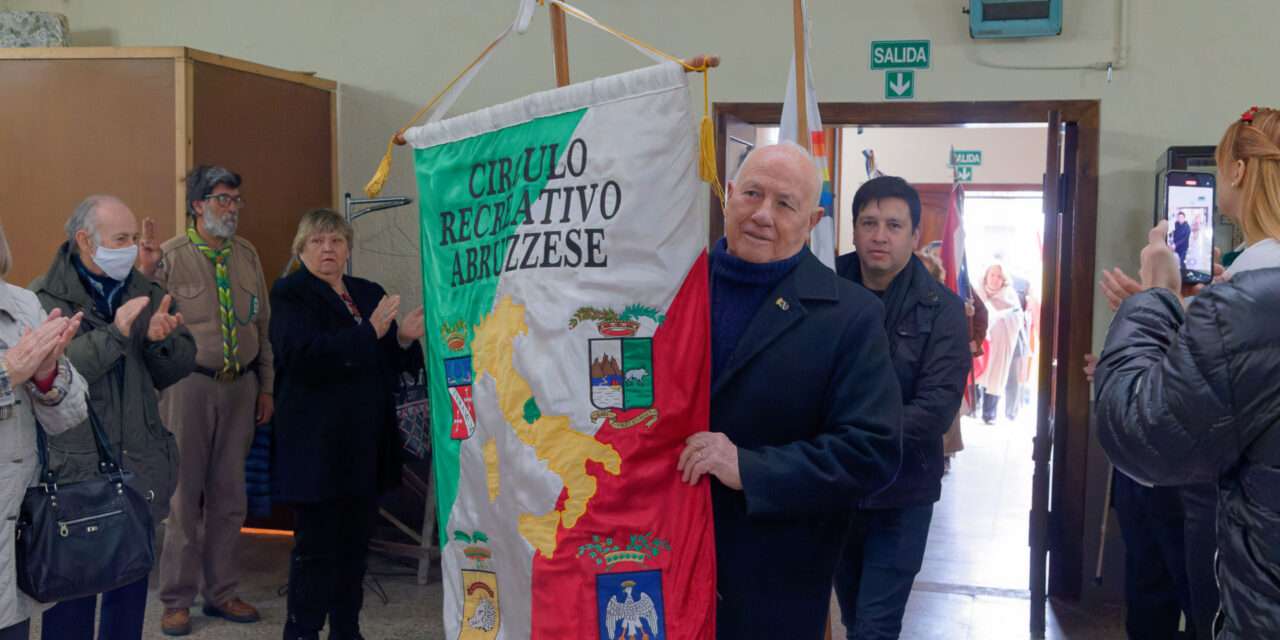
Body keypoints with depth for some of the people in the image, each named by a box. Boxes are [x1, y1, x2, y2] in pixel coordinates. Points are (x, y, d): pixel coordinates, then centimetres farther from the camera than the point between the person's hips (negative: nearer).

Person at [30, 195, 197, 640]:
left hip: (140, 469, 5)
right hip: (74, 470, -5)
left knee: (131, 588, 15)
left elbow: (180, 367, 8)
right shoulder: (44, 298, -7)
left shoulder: (146, 293, 10)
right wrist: (114, 333, -24)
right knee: (72, 593, 2)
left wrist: (161, 340, -13)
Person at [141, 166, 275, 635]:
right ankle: (176, 601, 16)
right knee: (184, 493, 3)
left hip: (241, 385, 4)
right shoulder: (169, 258, -4)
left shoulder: (247, 256, 9)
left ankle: (220, 592, 24)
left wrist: (265, 387, 11)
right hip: (189, 384, -4)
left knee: (229, 495, 11)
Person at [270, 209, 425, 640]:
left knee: (355, 543, 12)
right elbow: (304, 354, -19)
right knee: (316, 547, -1)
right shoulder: (289, 295, -2)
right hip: (316, 446, -6)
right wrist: (369, 333, -23)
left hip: (366, 444, 6)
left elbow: (392, 364, 18)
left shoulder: (369, 294, 15)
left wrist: (405, 340, -4)